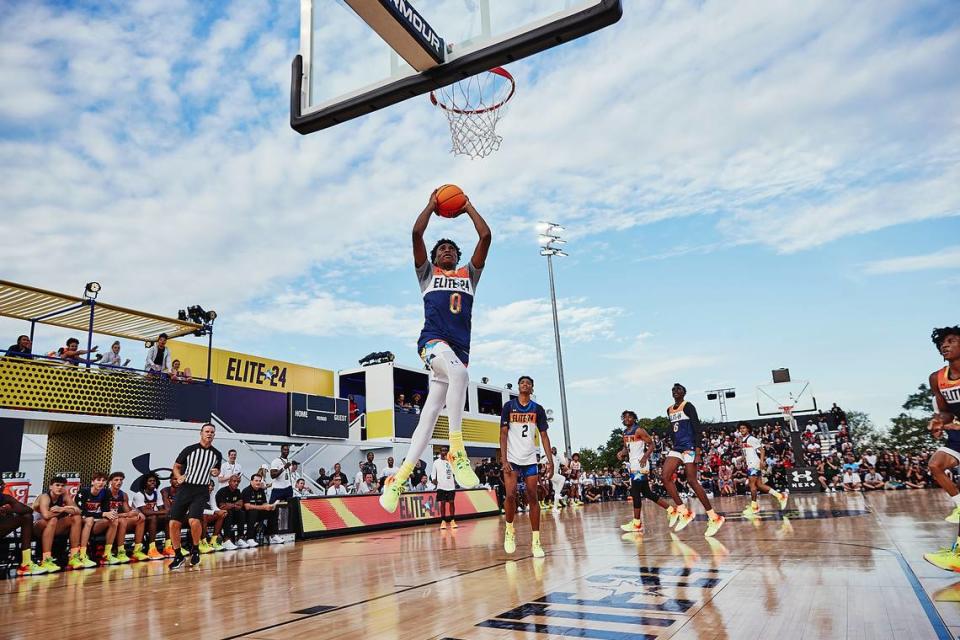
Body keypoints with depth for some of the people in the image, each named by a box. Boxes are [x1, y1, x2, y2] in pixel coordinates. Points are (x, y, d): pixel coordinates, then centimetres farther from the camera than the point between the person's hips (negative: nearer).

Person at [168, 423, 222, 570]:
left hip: (201, 491, -1)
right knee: (173, 523, -4)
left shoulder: (217, 455, 5)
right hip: (185, 488, 1)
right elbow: (176, 466, 8)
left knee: (194, 520, -22)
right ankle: (178, 556, 16)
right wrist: (178, 476, -11)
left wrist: (215, 472, -1)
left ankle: (195, 550, 5)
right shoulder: (190, 449, 0)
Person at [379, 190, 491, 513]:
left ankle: (400, 477, 8)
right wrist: (432, 204, 19)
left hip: (459, 349, 4)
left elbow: (486, 236, 18)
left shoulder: (469, 274, 26)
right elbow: (416, 234, 8)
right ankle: (456, 449, -31)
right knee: (459, 373, -36)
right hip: (433, 340, -3)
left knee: (430, 413, 0)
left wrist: (468, 207, 26)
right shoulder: (428, 273, 20)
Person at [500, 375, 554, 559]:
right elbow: (503, 434, -3)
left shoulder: (537, 409, 5)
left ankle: (536, 541, 5)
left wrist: (550, 460, -4)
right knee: (511, 495, -13)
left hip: (530, 460, 2)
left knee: (532, 498, 0)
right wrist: (504, 460, -13)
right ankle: (510, 531, 12)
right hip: (512, 459, -2)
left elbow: (544, 435, 6)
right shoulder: (509, 406, 0)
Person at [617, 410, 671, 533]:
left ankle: (637, 523, -6)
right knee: (647, 493, 13)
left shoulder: (639, 430, -11)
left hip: (640, 464, -9)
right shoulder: (625, 433, 14)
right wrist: (622, 453, 3)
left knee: (635, 492, -10)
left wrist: (645, 457, -25)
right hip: (633, 464, 9)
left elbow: (651, 445, -12)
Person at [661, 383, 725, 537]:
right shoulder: (669, 410, 15)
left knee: (692, 481, -10)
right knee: (665, 477, -7)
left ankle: (714, 517, 1)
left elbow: (697, 430, -13)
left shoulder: (688, 406, -8)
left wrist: (697, 453, -19)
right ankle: (683, 511, 0)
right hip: (676, 448, 7)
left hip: (689, 448, -7)